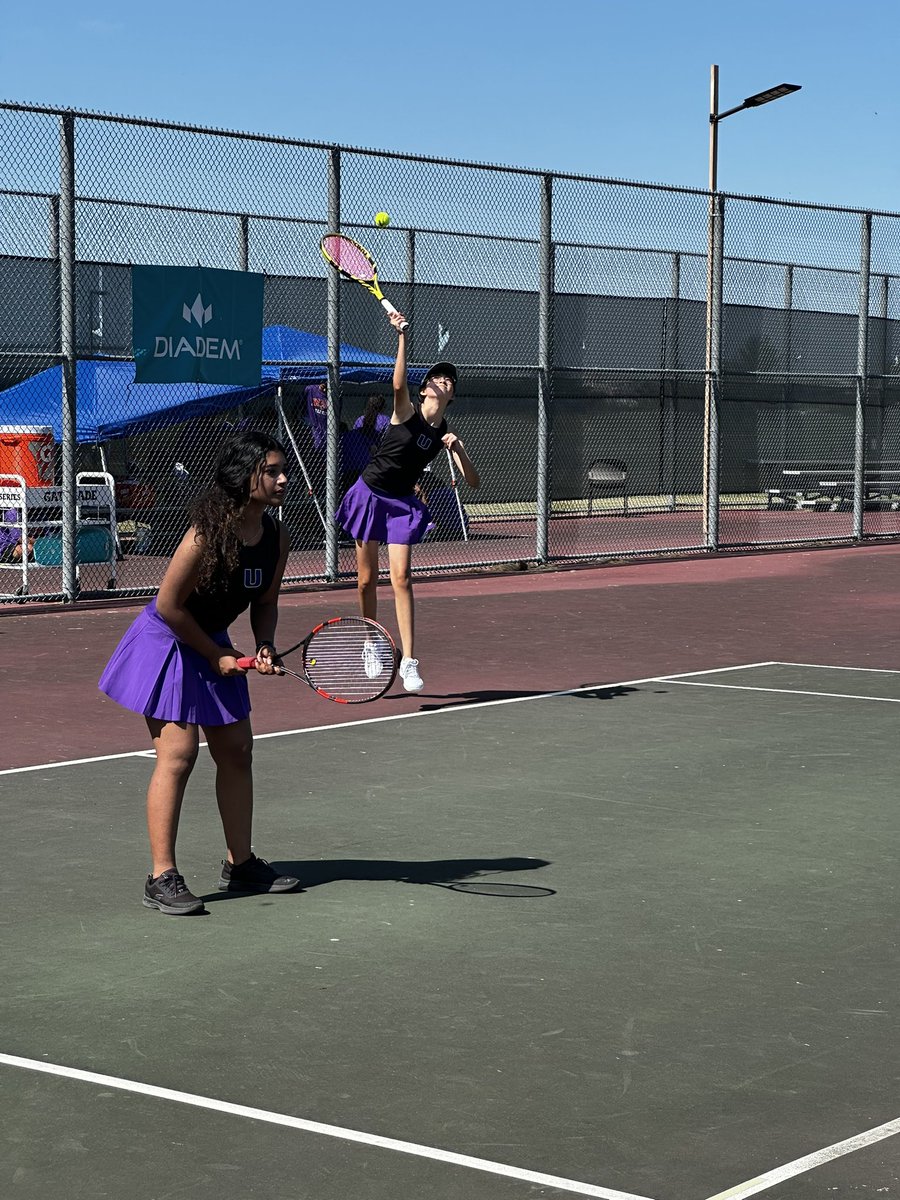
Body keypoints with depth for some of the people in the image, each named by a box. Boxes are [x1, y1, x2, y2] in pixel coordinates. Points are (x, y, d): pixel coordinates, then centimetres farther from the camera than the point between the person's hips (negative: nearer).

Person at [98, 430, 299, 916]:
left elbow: (265, 602, 8)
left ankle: (240, 864, 23)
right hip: (168, 643, -8)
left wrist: (264, 647, -11)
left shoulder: (276, 537, -6)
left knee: (237, 749, 10)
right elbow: (169, 606, -21)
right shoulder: (207, 533, -27)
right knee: (178, 754, -13)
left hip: (215, 646, 8)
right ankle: (162, 878, -8)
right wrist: (216, 655, -12)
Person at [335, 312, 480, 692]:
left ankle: (409, 661, -14)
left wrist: (458, 449, -21)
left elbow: (473, 482, -4)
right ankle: (372, 647, 24)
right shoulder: (406, 413, -9)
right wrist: (402, 335, -40)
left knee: (401, 578, -12)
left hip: (402, 504, 2)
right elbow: (398, 384, -32)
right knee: (366, 581, 3)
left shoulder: (446, 435, 0)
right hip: (369, 495, -2)